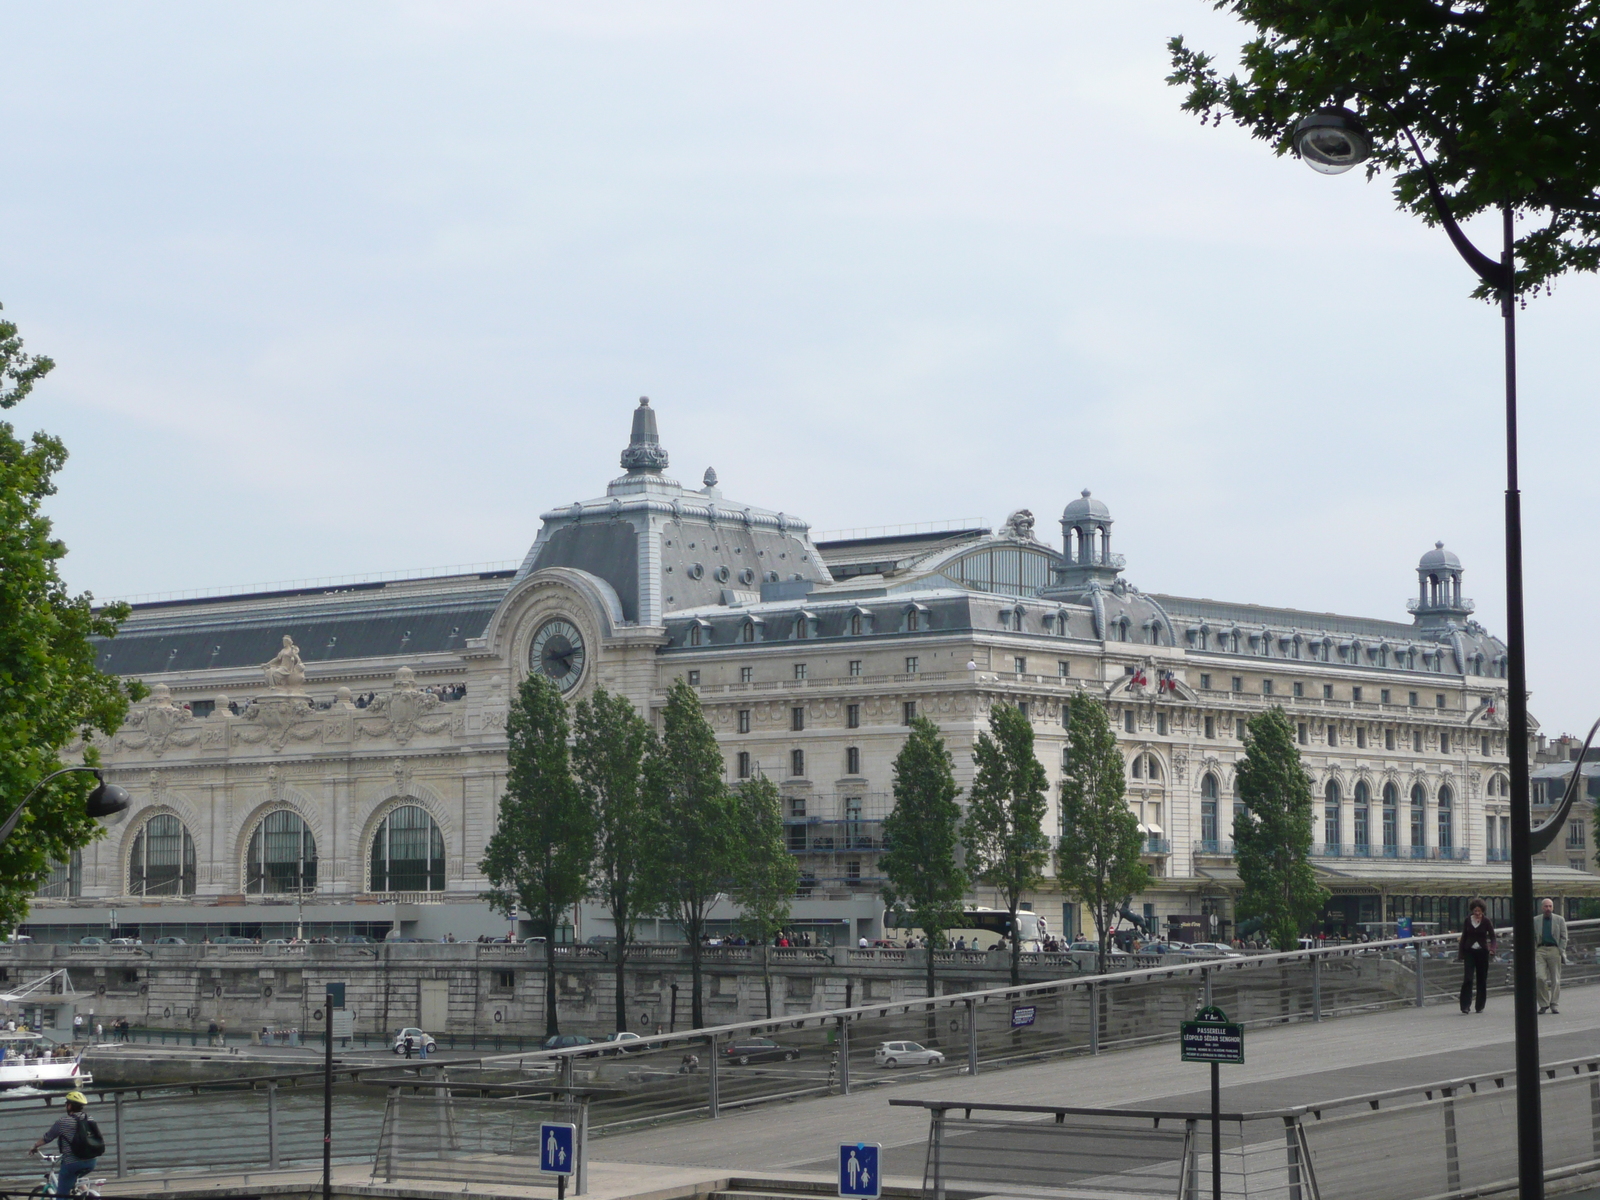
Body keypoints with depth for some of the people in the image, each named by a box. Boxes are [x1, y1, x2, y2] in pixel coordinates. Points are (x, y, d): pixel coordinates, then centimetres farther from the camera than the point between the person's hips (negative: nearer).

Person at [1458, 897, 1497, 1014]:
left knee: (1482, 980, 5)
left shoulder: (1486, 921, 0)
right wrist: (1462, 954, 5)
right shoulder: (1468, 921, 4)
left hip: (1482, 952, 0)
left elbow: (1492, 936, -2)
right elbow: (1463, 937, 9)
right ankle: (1465, 1005, -15)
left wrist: (1492, 948, -22)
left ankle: (1480, 1006, 15)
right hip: (1469, 952, 0)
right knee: (1468, 978, -12)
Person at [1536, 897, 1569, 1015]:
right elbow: (1533, 938, 14)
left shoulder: (1560, 920, 9)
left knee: (1555, 979, 2)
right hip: (1540, 950, 0)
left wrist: (1561, 951, -3)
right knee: (1540, 978, -12)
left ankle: (1554, 1004, 11)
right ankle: (1543, 1004, -2)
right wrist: (1534, 951, 3)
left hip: (1554, 950, 0)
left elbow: (1564, 937, 8)